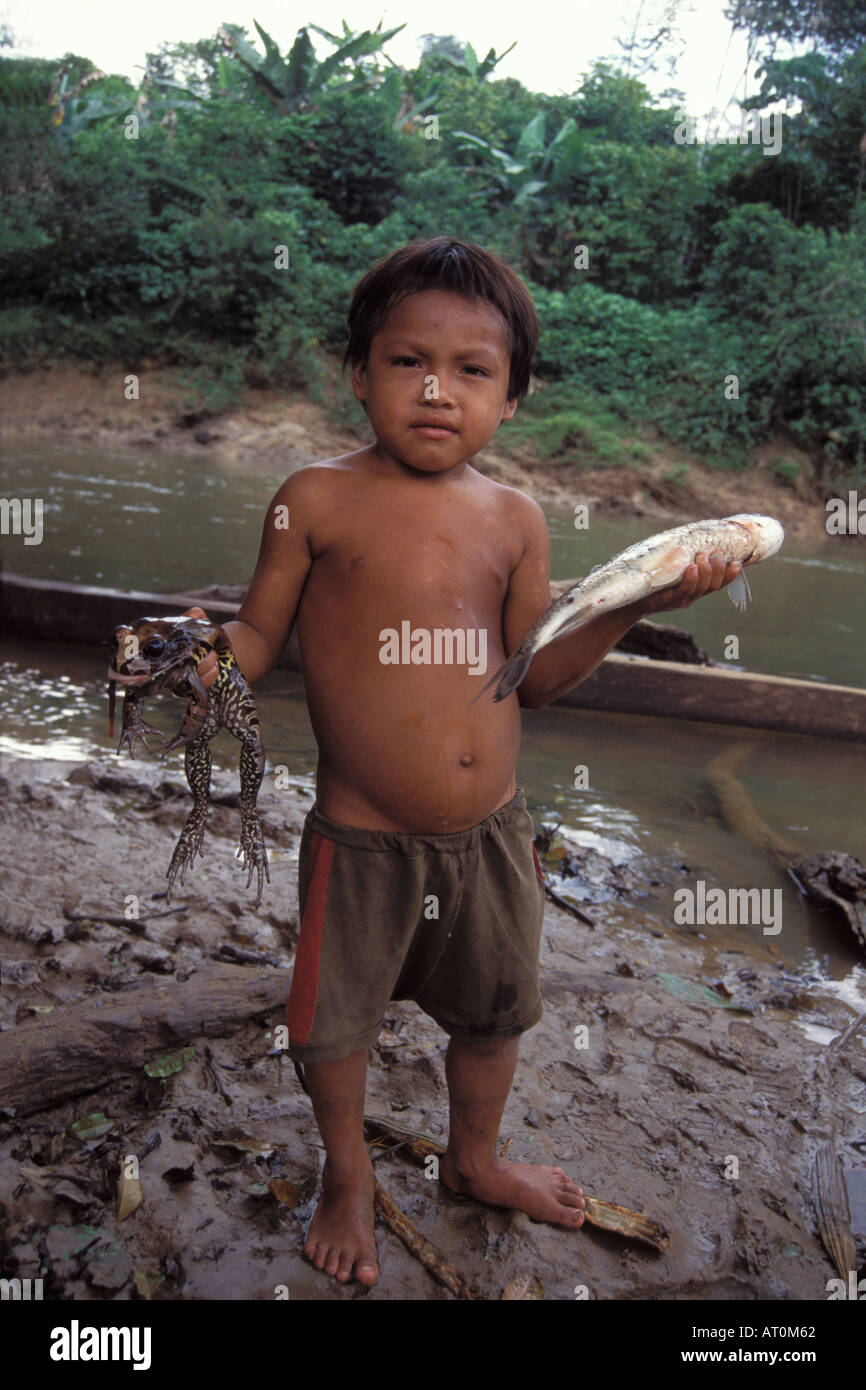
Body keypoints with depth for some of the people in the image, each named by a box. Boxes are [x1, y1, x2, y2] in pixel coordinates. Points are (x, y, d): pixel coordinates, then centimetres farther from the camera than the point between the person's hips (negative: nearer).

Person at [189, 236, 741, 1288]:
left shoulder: (516, 519, 0)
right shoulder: (317, 500, -10)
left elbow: (532, 675, 1)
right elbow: (260, 636, -4)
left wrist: (635, 604, -9)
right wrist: (204, 650, -25)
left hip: (492, 834, 4)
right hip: (362, 842, -3)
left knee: (495, 1012, 22)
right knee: (335, 1019, 15)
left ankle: (475, 1159, 53)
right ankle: (347, 1175, 47)